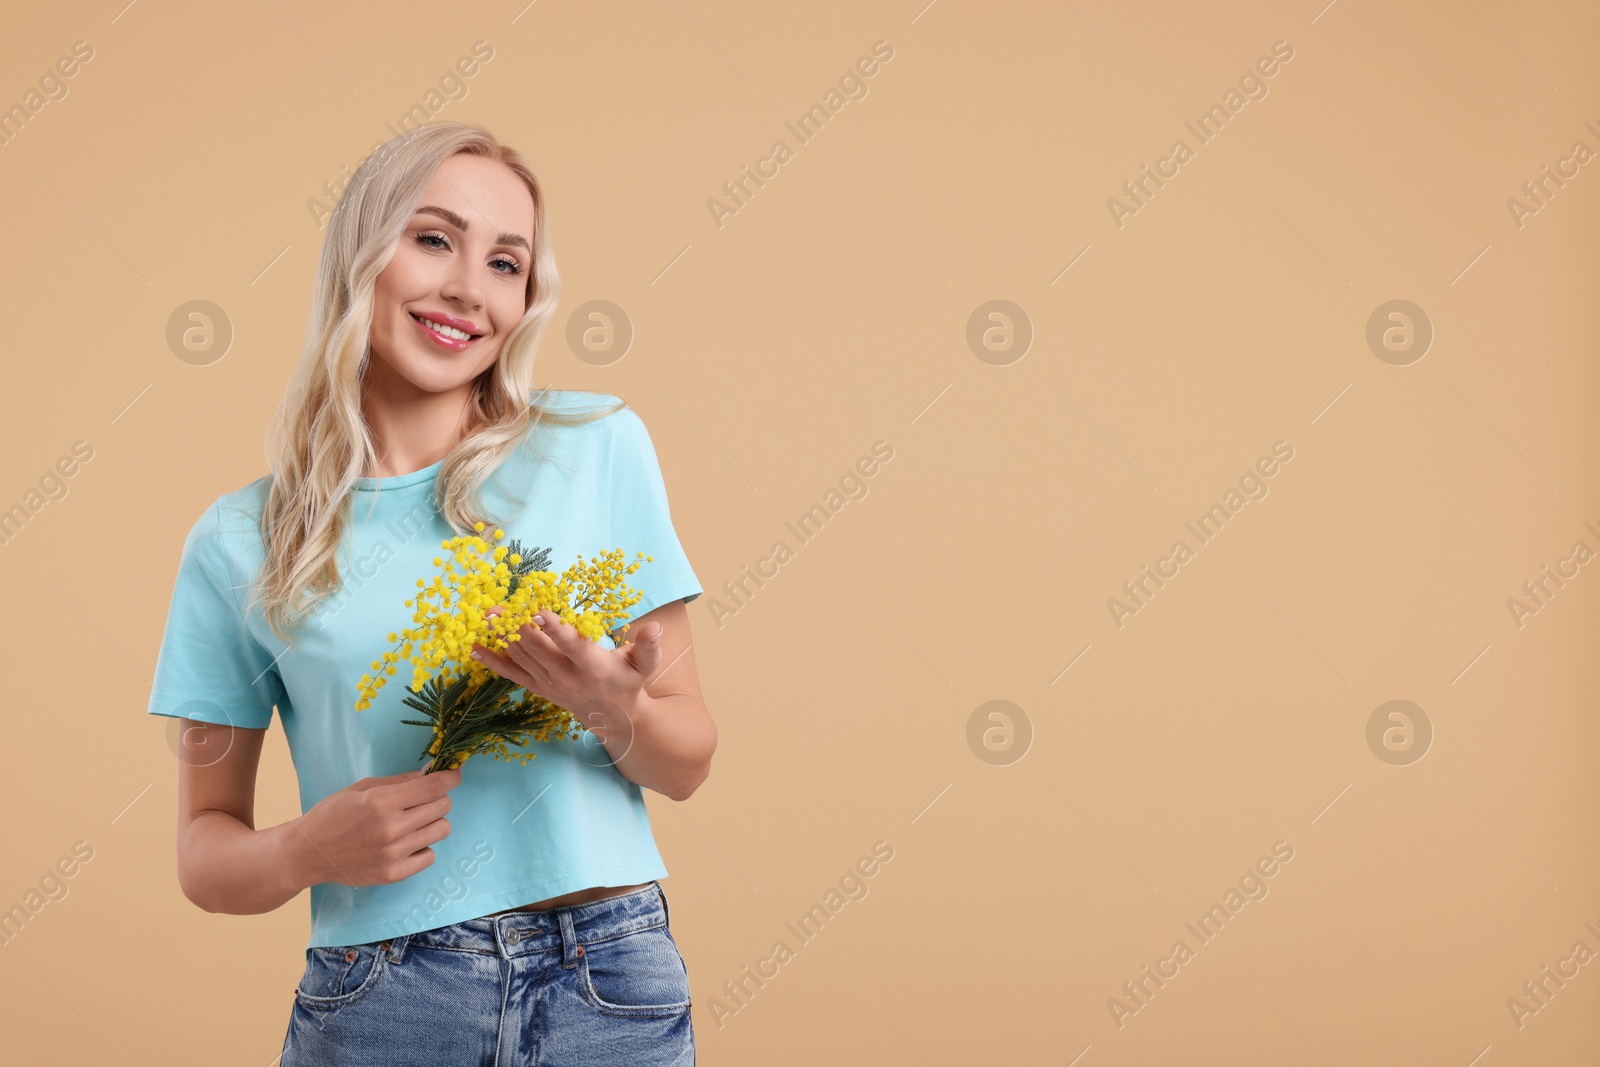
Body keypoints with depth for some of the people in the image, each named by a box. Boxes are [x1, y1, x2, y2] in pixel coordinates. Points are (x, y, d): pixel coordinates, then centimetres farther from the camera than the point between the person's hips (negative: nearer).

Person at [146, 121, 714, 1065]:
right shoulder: (239, 543, 1)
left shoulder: (597, 448, 0)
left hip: (609, 991, 0)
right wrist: (306, 851, -14)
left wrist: (612, 711, -17)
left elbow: (689, 762, 4)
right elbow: (206, 848, 6)